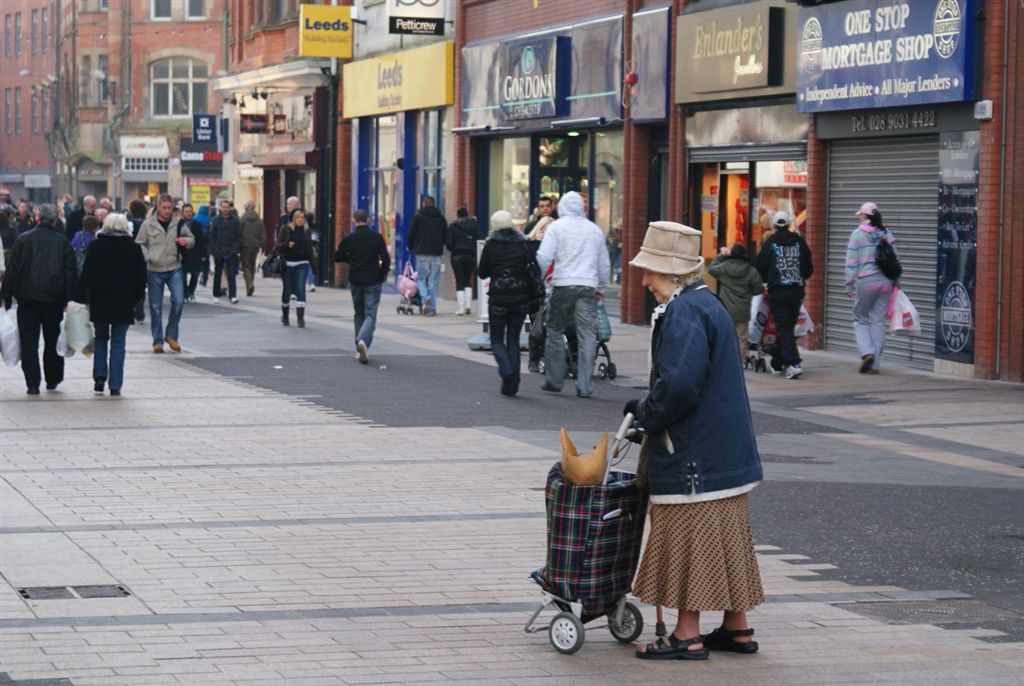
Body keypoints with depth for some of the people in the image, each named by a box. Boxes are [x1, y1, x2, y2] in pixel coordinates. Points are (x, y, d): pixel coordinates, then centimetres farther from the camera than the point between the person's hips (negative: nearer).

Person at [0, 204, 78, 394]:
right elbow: (71, 272, -2)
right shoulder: (62, 242, 1)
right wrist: (69, 298, 0)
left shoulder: (23, 239, -1)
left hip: (28, 299, -1)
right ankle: (52, 380, 23)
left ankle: (33, 383, -7)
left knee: (29, 341, 1)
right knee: (53, 341, 14)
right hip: (54, 300, 1)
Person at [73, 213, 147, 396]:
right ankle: (115, 385, 0)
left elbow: (86, 274, -2)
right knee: (118, 343, 4)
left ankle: (99, 376, 4)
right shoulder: (134, 248, 1)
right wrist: (136, 297, 14)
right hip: (124, 303, 0)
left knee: (100, 339, 18)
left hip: (99, 301, 0)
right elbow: (141, 277, 4)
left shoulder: (96, 247, -2)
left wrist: (80, 297, 2)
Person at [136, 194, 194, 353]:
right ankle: (158, 340, 16)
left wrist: (186, 241, -8)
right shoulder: (148, 224, -3)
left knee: (179, 301, -13)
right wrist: (148, 256, -14)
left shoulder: (178, 223, 3)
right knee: (156, 308, 5)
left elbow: (192, 239, 15)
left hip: (174, 269, 1)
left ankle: (171, 335, 5)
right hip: (155, 271, -1)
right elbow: (139, 244, 2)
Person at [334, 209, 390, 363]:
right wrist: (382, 275, 8)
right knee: (371, 314, -1)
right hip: (373, 282, -2)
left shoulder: (349, 238, -3)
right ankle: (363, 340, -28)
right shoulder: (377, 237, -4)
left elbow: (337, 257, 6)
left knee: (359, 314, 16)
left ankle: (360, 349, 15)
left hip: (355, 281, 2)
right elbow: (386, 259, -8)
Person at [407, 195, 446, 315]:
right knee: (434, 281, 5)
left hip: (422, 252, -3)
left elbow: (411, 233, 1)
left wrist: (411, 247, 16)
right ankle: (432, 308, 2)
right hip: (437, 253, 3)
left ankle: (425, 297, -22)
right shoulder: (441, 217, 8)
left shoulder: (418, 216, -1)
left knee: (421, 278, 6)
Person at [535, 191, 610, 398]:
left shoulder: (556, 226, 2)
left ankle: (554, 380, 12)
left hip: (563, 285, -3)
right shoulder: (595, 230, 15)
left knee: (555, 331, 10)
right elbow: (605, 264, 20)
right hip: (588, 287, 3)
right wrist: (601, 288, 31)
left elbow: (544, 257, -8)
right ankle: (584, 386, -1)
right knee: (587, 335, 2)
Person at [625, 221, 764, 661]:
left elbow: (679, 385, -28)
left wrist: (644, 412, -12)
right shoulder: (706, 305, 14)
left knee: (689, 539, -2)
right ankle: (737, 628, 23)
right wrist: (650, 411, 15)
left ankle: (688, 636, 5)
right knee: (724, 540, 15)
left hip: (693, 455, -10)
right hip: (722, 451, 10)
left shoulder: (684, 313, -19)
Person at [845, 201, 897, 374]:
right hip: (886, 281, 4)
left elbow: (851, 262, -5)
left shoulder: (858, 234, -4)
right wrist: (895, 280, 15)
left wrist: (849, 285, 1)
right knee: (879, 321, 8)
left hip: (866, 282, -4)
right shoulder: (886, 233, 7)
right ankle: (875, 364, 7)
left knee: (860, 319, 11)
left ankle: (867, 352, -10)